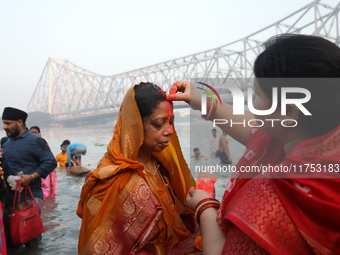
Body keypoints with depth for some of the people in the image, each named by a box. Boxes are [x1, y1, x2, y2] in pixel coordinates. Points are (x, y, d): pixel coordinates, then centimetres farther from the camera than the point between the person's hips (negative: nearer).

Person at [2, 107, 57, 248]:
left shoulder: (35, 141, -9)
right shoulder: (7, 144, 13)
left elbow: (50, 162, -14)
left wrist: (31, 177, -21)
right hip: (9, 195, 7)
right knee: (8, 231, 13)